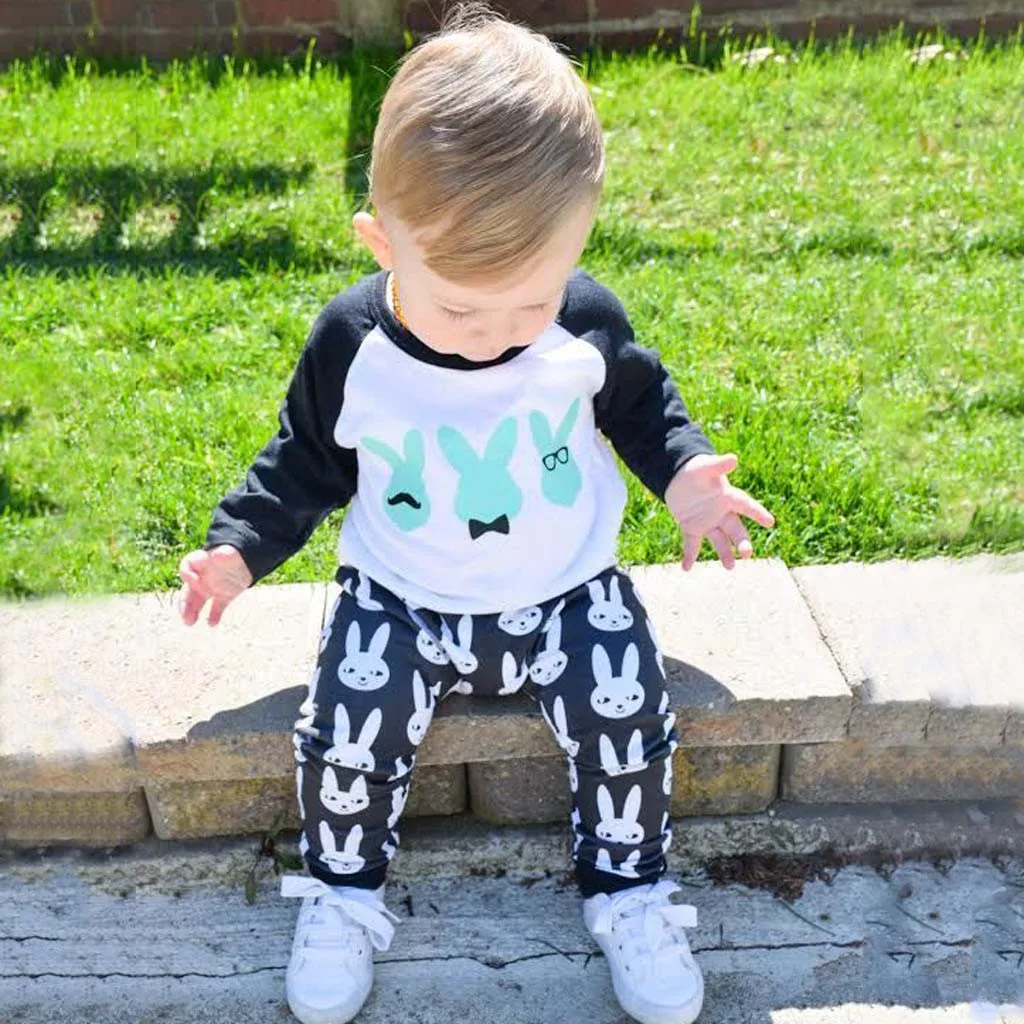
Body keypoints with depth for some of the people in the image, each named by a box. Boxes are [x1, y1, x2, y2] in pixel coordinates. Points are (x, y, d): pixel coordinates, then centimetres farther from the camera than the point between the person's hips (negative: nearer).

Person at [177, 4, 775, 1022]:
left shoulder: (589, 322, -14)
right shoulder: (350, 343, -15)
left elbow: (640, 400, 7)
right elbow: (304, 463, 1)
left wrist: (682, 473, -10)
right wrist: (241, 543, -11)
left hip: (565, 589, 1)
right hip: (398, 598, 0)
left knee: (626, 720, -16)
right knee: (347, 732, -17)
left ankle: (627, 886, 14)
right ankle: (341, 892, 14)